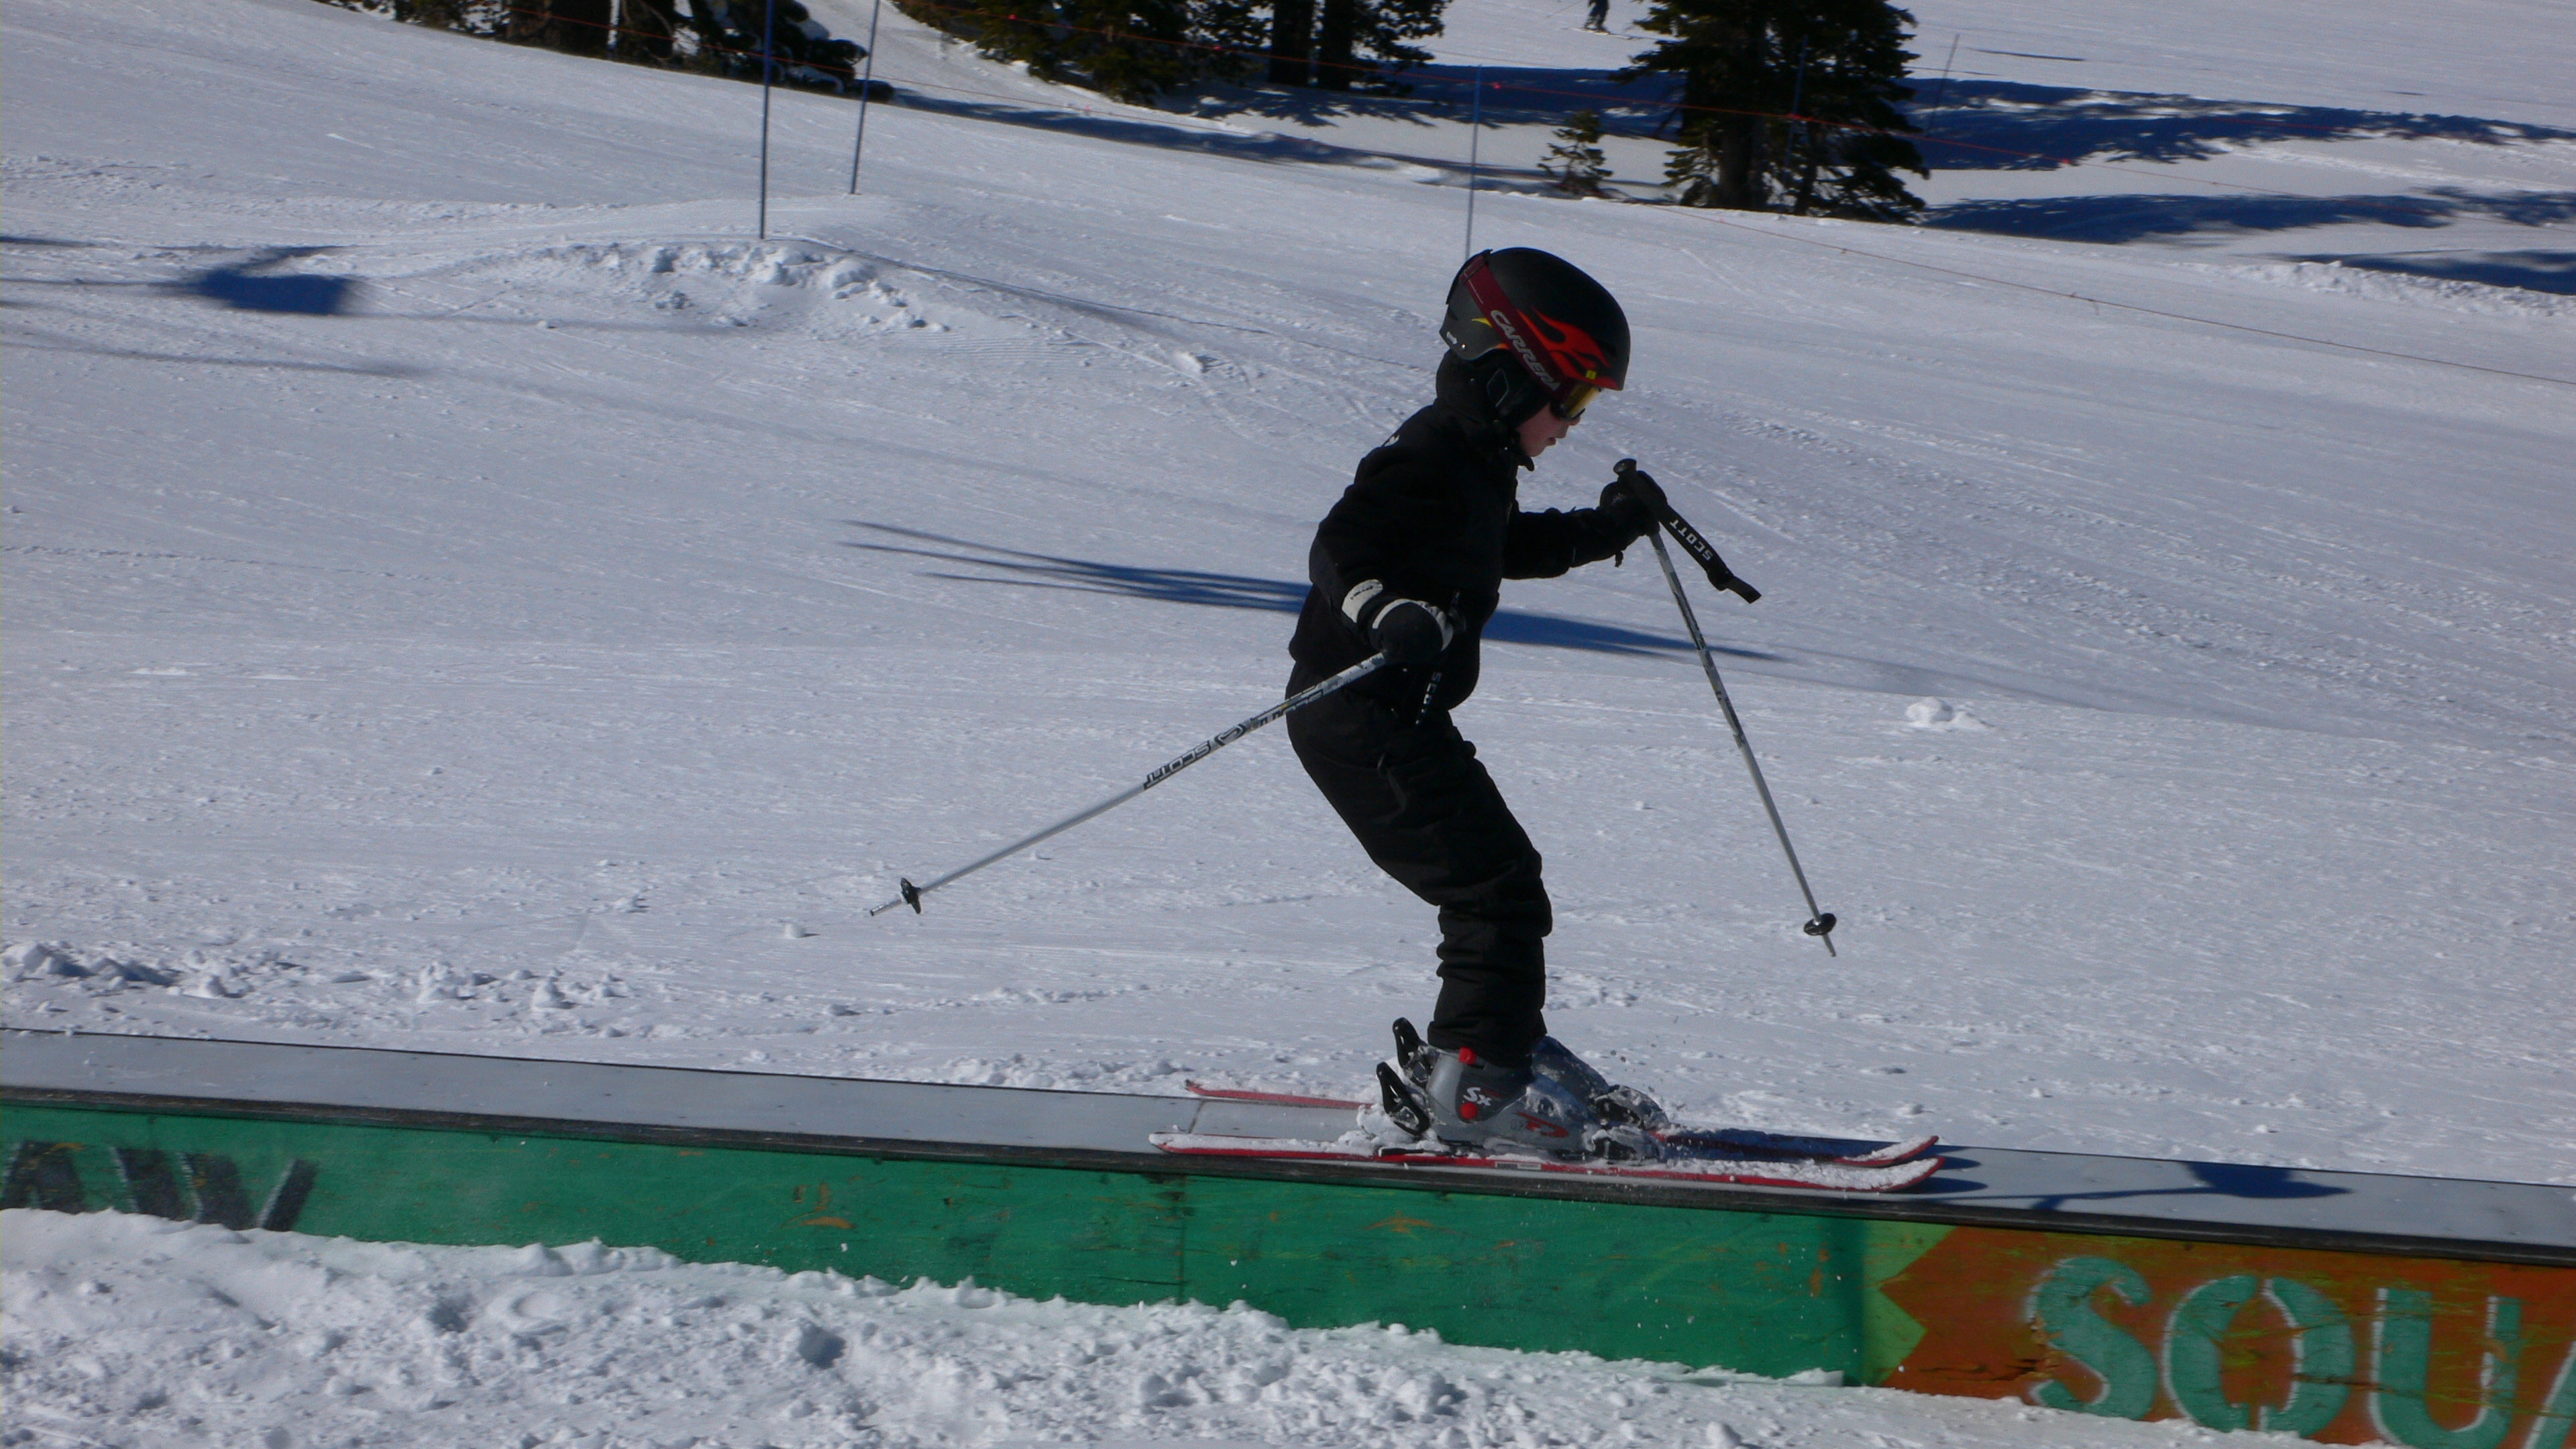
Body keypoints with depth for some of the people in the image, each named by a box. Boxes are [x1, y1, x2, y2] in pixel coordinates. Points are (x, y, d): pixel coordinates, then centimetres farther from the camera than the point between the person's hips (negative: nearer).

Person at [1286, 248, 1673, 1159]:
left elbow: (1512, 546, 34)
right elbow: (1340, 550, -27)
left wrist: (1611, 527, 34)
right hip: (1361, 719, -10)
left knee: (1499, 879, 17)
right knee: (1495, 886, -12)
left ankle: (1503, 1050, 28)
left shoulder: (1481, 462, 15)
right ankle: (1469, 1080, -12)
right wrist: (1388, 612, -44)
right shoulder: (1431, 458, -17)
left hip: (1403, 719, 10)